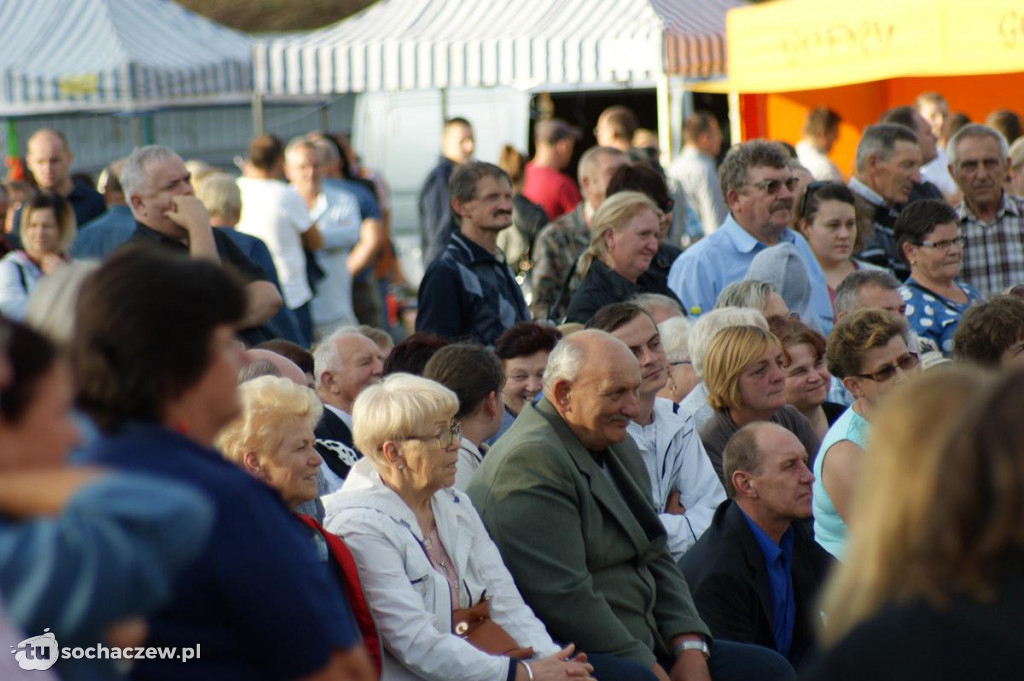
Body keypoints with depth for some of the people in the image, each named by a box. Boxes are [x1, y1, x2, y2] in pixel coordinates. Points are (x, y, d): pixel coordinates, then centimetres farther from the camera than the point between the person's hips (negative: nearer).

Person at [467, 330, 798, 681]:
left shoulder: (619, 447, 20)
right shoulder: (530, 460, -13)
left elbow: (657, 560, 19)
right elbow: (564, 597, -19)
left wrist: (690, 647, 3)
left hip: (645, 650, 9)